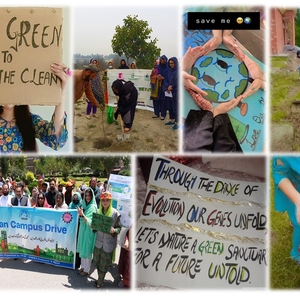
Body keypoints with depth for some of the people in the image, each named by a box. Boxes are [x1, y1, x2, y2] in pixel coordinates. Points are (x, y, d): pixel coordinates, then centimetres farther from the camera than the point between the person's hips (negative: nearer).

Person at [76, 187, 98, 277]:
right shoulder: (84, 205, 7)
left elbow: (89, 222, -23)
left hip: (89, 231, -8)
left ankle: (86, 270, 14)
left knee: (87, 250, 2)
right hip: (82, 230, 8)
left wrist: (82, 214, -35)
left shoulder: (93, 207, -16)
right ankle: (83, 267, 30)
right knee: (82, 249, 16)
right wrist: (80, 213, -4)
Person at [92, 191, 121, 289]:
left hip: (109, 243, -4)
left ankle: (100, 282, 23)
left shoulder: (115, 213, -11)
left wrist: (114, 231, -26)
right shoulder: (98, 212, 2)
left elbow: (119, 228, -6)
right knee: (97, 262, 14)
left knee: (104, 265, 6)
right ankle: (100, 279, 35)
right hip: (99, 241, 4)